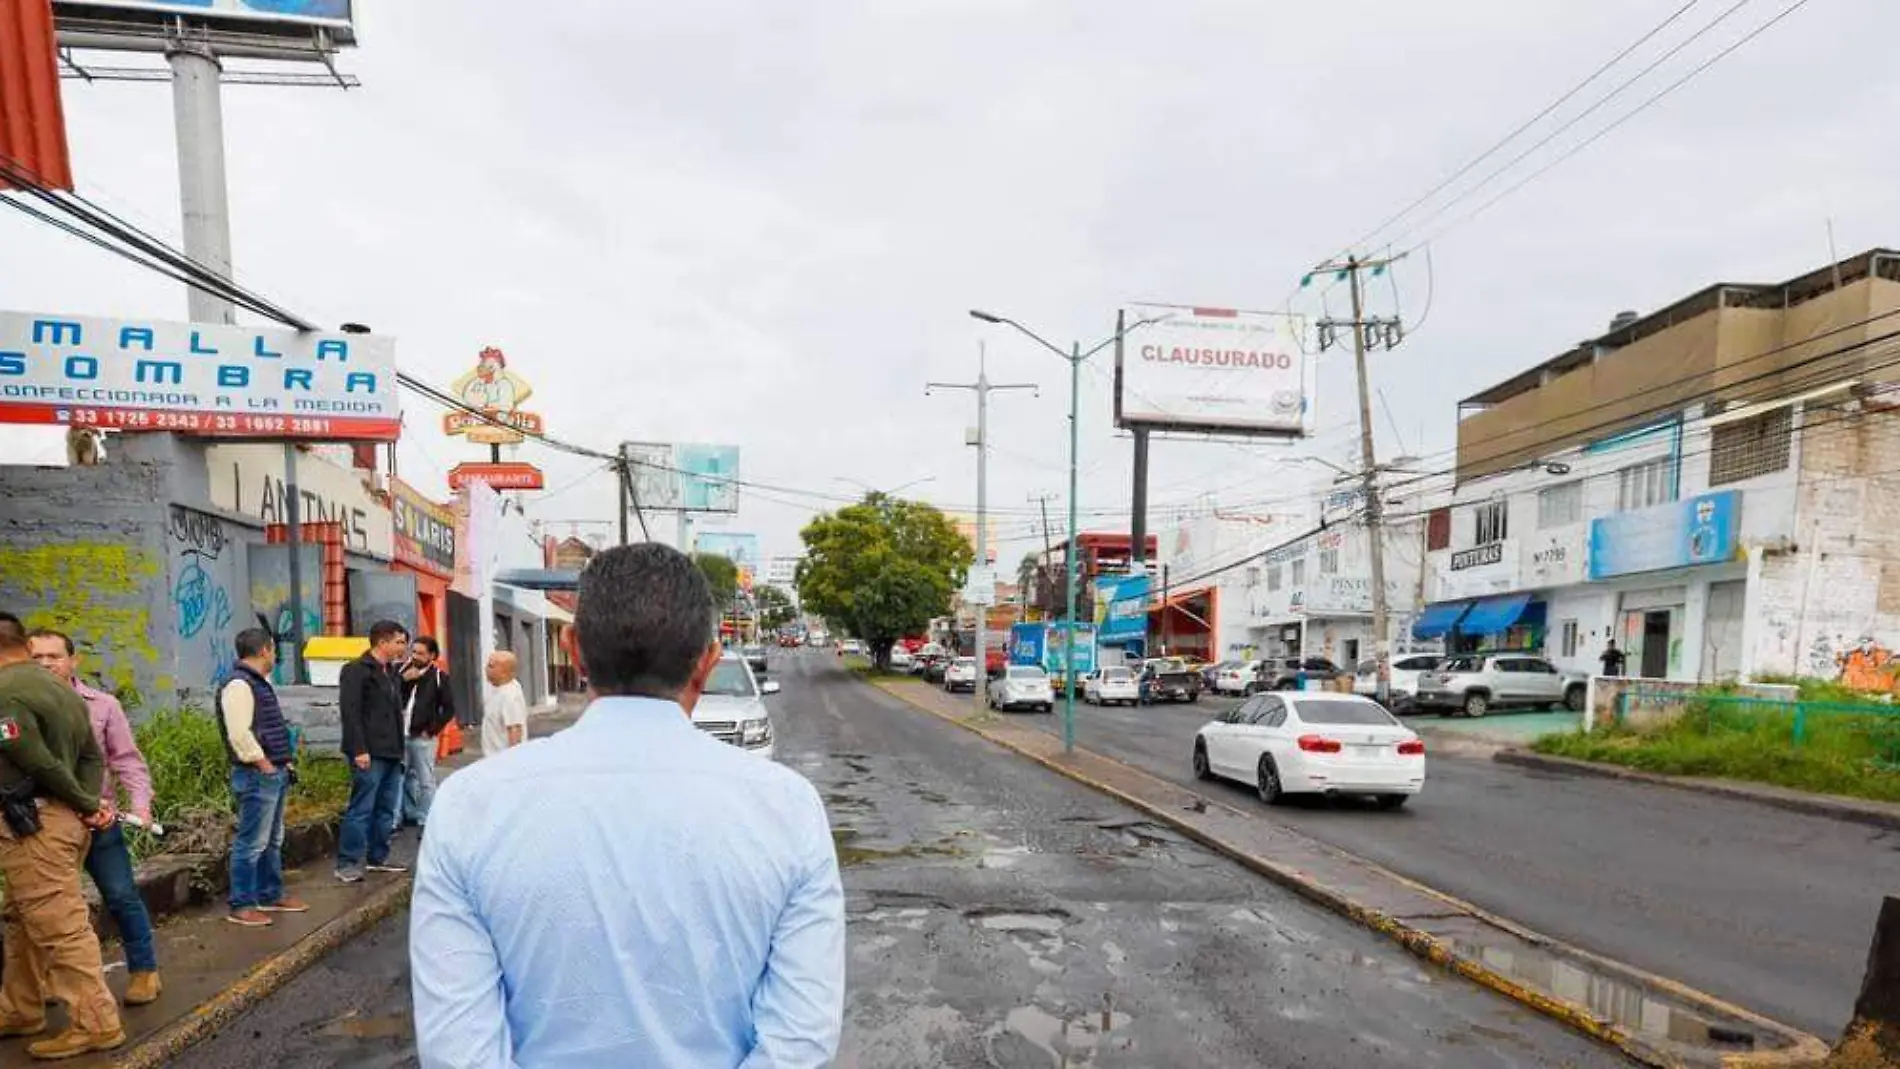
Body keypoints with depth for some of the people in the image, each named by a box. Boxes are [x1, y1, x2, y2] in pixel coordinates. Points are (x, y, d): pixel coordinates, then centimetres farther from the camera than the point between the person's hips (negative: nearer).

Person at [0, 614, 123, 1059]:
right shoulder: (60, 689, 14)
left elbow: (40, 763, -18)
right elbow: (92, 756, 13)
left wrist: (86, 805, -6)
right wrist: (91, 802, 0)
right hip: (60, 817, 10)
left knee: (60, 927, -5)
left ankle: (95, 1024, -1)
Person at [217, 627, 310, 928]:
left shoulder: (260, 683, 16)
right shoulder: (239, 685, -16)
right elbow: (240, 734, -24)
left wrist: (285, 760, 15)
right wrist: (265, 765, -18)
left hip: (275, 773, 10)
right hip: (257, 776, -10)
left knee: (272, 841, 17)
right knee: (251, 843, -4)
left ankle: (271, 896, 27)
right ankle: (240, 906, 3)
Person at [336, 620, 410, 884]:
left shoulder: (391, 674, 19)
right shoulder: (356, 670, -8)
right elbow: (350, 711, -16)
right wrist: (359, 750, -21)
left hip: (391, 753, 9)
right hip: (370, 754, -9)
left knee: (386, 809, 11)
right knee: (361, 809, -6)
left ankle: (378, 858, 20)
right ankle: (347, 863, 0)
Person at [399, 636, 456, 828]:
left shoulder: (439, 677, -1)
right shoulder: (403, 670, 8)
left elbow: (449, 708, -1)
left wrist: (432, 729, -7)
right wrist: (404, 680, -10)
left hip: (422, 737, -4)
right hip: (400, 735, 4)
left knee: (425, 781, -1)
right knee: (405, 778, 11)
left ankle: (425, 822, 5)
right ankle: (410, 814, 24)